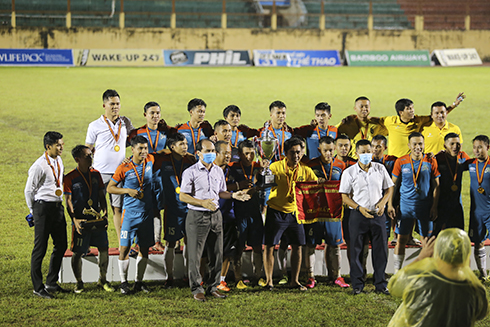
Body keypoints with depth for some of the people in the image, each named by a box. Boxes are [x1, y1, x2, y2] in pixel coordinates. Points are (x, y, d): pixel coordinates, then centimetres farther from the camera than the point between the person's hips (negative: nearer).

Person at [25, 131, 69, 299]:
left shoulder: (59, 161, 9)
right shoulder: (40, 166, -15)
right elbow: (29, 190, -9)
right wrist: (34, 212, -1)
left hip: (58, 207, 8)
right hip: (43, 207, -8)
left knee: (61, 245, 13)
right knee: (40, 248, -1)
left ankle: (51, 283, 27)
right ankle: (38, 288, 7)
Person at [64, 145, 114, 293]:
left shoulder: (95, 174, 9)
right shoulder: (70, 178, -6)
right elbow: (68, 202, -8)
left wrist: (105, 211, 1)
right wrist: (75, 220, -18)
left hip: (97, 219, 5)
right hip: (81, 221, -4)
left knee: (104, 248, 5)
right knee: (77, 253, -1)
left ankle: (102, 279, 23)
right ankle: (79, 282, 16)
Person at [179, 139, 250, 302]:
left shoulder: (218, 171, 10)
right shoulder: (190, 172, -7)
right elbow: (183, 196, -9)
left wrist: (233, 195, 0)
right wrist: (202, 202, -21)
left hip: (215, 215, 5)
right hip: (197, 216, -5)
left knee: (217, 254, 7)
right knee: (195, 255, -1)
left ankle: (213, 287, 19)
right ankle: (196, 289, 9)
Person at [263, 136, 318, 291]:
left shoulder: (305, 170, 3)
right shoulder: (275, 167, -8)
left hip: (294, 212, 4)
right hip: (276, 211, -3)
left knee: (297, 246, 5)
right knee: (269, 246, -3)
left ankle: (294, 280, 15)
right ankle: (268, 280, 8)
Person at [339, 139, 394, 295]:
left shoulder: (380, 169, 5)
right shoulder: (349, 172, -1)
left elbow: (389, 189, 11)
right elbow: (345, 197, 0)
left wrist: (382, 203, -7)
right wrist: (360, 208, -13)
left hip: (378, 214, 2)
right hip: (358, 215, -2)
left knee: (380, 250, 3)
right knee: (356, 250, 2)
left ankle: (381, 284, 14)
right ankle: (357, 285, 12)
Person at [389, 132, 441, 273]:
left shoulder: (431, 162, -2)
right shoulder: (401, 162, -2)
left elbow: (436, 186, 3)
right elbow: (393, 184, 5)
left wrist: (434, 206, -3)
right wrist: (390, 205, 0)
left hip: (425, 206, 0)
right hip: (405, 206, 0)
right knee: (401, 239, 1)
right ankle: (397, 271, 9)